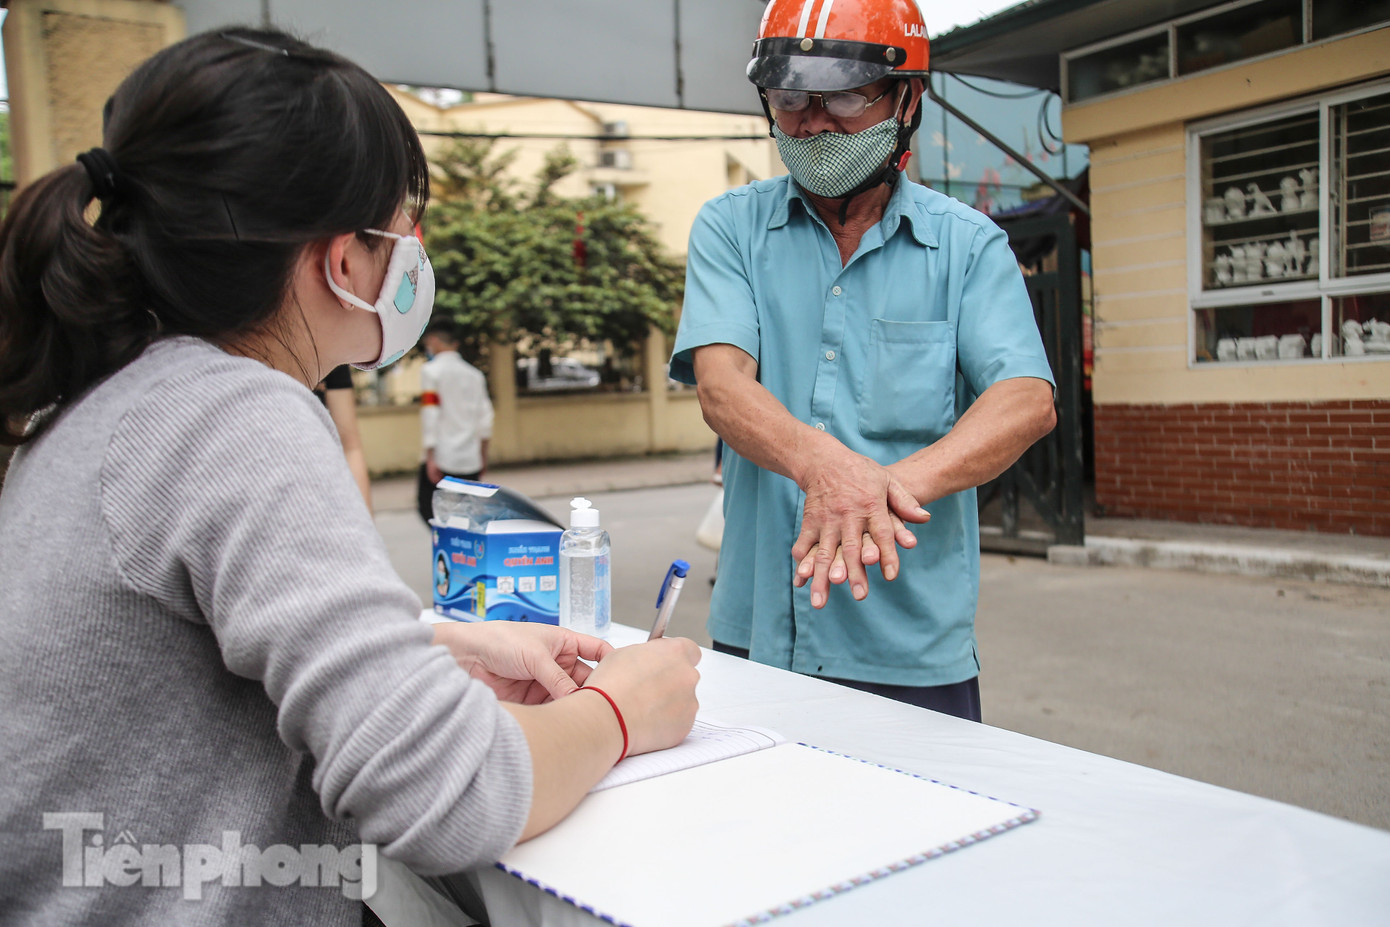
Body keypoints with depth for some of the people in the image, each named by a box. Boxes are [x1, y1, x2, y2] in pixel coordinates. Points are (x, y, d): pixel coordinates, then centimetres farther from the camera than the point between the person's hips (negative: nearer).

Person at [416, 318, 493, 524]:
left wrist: (430, 457, -11)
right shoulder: (475, 374, 12)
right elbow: (485, 417, 12)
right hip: (471, 459, 6)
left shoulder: (431, 370, -4)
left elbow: (430, 415, -11)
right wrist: (483, 455, 20)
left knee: (428, 507, 0)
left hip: (442, 459, -5)